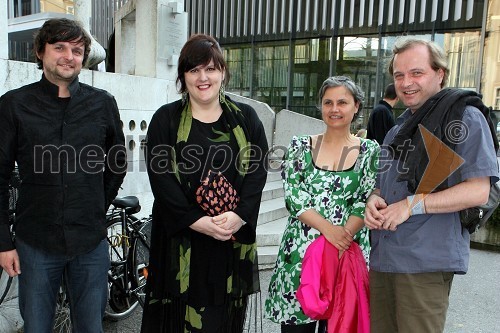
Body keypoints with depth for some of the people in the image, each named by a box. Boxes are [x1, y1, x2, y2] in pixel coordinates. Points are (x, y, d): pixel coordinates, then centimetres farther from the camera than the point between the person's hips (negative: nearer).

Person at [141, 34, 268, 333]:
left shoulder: (246, 118, 7)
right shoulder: (166, 119, 3)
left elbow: (258, 170, -1)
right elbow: (161, 177, -6)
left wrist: (237, 216, -16)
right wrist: (198, 221, -16)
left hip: (234, 239, 2)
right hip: (181, 240, -1)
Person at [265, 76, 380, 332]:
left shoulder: (369, 151, 5)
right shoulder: (300, 146, 4)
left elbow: (365, 203, -3)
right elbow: (293, 196, -6)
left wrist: (343, 235, -18)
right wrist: (328, 228, -17)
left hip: (348, 250, 0)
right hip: (299, 251, 0)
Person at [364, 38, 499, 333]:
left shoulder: (465, 117, -5)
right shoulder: (398, 130, 19)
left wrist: (413, 205, -19)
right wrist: (374, 199, 1)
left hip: (426, 261, -7)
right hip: (382, 258, 7)